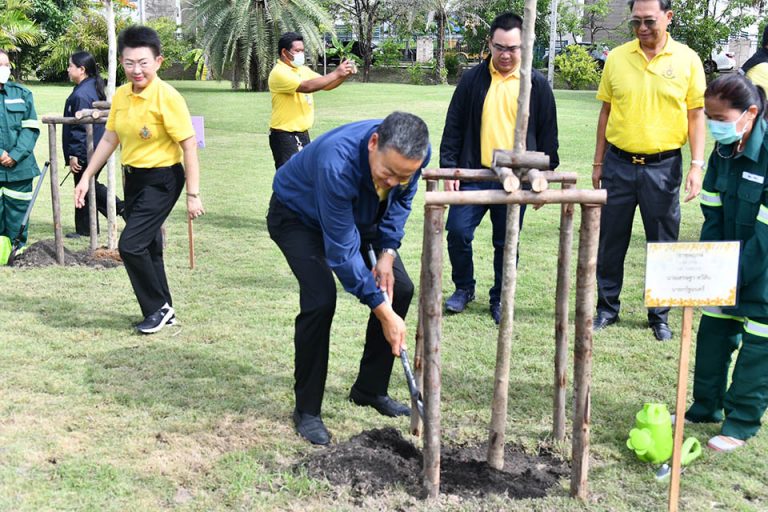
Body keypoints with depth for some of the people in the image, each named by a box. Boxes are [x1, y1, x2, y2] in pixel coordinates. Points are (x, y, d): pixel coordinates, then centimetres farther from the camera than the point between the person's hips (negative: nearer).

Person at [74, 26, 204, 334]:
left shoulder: (167, 97, -18)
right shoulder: (121, 96, 3)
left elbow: (189, 145, -18)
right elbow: (109, 139, 13)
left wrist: (193, 194, -20)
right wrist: (86, 177, 12)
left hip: (162, 179, -7)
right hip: (134, 178, 7)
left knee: (131, 244, -13)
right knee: (148, 247, 13)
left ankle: (158, 308, 6)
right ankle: (163, 311, 28)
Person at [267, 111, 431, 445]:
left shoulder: (415, 154, -26)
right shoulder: (338, 163, -44)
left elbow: (401, 201, -2)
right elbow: (342, 251, -36)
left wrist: (387, 253, -15)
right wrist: (384, 313, -32)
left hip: (359, 214, 6)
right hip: (298, 216, -6)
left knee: (401, 289, -2)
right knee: (320, 299, -25)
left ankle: (370, 390, 16)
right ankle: (307, 410, -6)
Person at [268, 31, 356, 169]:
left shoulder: (303, 70, 10)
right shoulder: (279, 72, -17)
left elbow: (326, 85, 12)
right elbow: (307, 86, -28)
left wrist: (345, 75, -7)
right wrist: (336, 73, -24)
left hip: (303, 134, 9)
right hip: (285, 136, -8)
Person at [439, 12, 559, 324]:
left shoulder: (537, 85, 2)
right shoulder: (472, 79, 2)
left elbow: (548, 134, 6)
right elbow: (453, 127, 4)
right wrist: (449, 167, -2)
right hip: (474, 173, 1)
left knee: (506, 243, 7)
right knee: (458, 232, -4)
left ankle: (499, 299, 23)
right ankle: (464, 288, 20)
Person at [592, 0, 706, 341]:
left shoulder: (687, 59, -3)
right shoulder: (617, 57, 1)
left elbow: (696, 115, 1)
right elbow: (606, 111, 8)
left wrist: (696, 165, -6)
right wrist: (598, 163, 8)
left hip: (664, 167, -1)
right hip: (619, 164, 1)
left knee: (663, 245, 8)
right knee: (610, 242, 9)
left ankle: (659, 316, 22)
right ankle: (607, 308, 24)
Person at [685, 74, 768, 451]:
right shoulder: (723, 151, -2)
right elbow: (713, 211, 3)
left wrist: (738, 273, -23)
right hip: (729, 263, 7)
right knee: (714, 329, 13)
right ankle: (706, 407, 29)